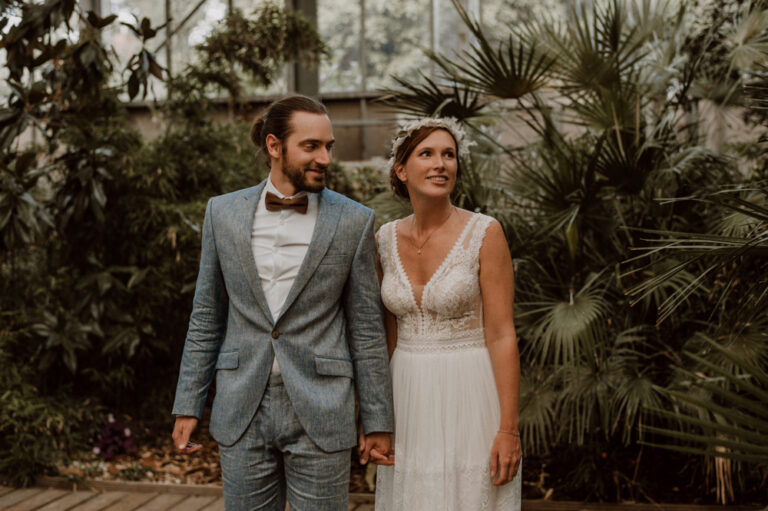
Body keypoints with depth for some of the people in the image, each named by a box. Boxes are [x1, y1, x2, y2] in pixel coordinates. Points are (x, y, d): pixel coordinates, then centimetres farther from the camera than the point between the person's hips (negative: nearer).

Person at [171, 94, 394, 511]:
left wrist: (377, 422, 0)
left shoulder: (353, 221, -3)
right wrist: (187, 406, 6)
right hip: (242, 413, 2)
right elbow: (207, 316, 8)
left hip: (320, 414, -2)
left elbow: (366, 328, 0)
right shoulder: (223, 213, 3)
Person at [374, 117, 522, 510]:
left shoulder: (484, 234, -10)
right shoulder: (385, 240, 3)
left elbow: (501, 335, -11)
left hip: (469, 398, -4)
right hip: (409, 400, 4)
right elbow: (388, 335, 11)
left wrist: (509, 429, -14)